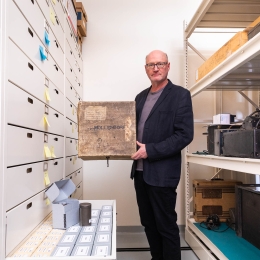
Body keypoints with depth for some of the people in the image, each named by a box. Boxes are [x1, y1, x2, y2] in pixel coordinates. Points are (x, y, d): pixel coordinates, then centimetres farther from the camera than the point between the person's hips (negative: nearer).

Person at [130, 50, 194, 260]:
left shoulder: (180, 95, -7)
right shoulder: (141, 97, 13)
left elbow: (184, 135, -15)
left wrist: (150, 150, -20)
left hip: (162, 172, -6)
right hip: (140, 171, 7)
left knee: (166, 225, 7)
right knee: (148, 223, 18)